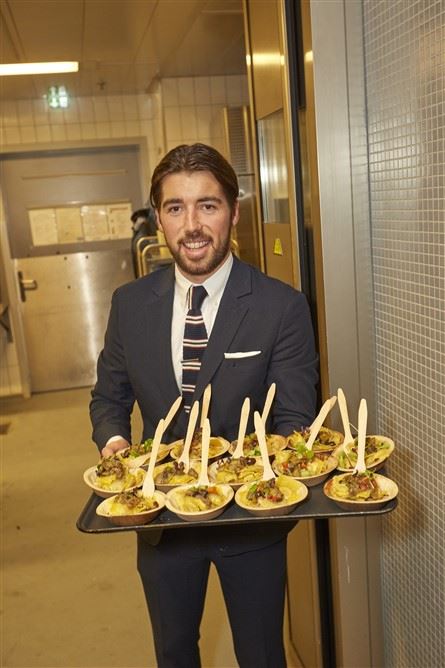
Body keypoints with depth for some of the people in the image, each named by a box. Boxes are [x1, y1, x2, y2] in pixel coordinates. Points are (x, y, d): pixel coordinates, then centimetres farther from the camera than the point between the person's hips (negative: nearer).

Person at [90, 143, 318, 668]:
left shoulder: (282, 307, -16)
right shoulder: (129, 304, -6)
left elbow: (292, 420, -13)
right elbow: (109, 396, 6)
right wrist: (113, 440, -14)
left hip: (250, 515, -3)